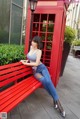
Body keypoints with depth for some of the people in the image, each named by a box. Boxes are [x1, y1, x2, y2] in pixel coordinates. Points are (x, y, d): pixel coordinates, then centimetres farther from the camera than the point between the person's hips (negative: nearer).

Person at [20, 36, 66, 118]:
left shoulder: (39, 51, -11)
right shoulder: (31, 47, 5)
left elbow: (36, 63, -17)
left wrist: (25, 63, -13)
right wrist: (27, 60, 11)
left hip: (41, 67, -3)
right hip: (35, 71, 3)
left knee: (48, 81, -32)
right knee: (44, 81, -29)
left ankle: (57, 101, -20)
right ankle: (55, 99, -15)